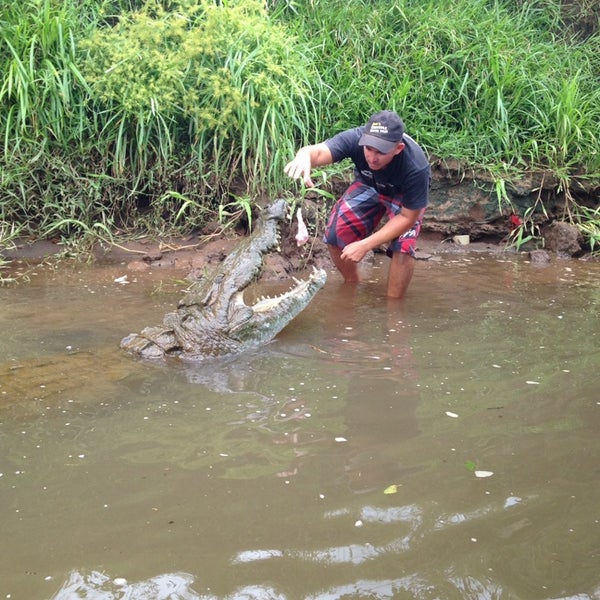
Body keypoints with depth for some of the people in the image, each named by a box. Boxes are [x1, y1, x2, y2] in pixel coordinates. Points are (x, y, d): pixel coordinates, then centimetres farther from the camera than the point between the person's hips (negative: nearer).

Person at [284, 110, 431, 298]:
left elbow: (407, 217, -28)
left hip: (404, 195, -3)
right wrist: (304, 157, -78)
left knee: (403, 248, -24)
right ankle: (352, 286, 19)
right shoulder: (356, 138, -36)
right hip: (368, 185, 3)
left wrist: (365, 245, -33)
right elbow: (317, 151, -52)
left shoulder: (416, 167, -40)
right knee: (335, 234, -9)